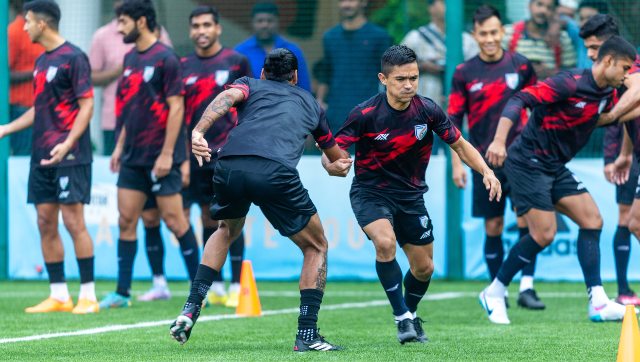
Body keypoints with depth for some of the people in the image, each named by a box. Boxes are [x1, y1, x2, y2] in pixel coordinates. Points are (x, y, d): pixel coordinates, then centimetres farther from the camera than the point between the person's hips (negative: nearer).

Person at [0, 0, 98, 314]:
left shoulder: (73, 58, -9)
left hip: (69, 158, -8)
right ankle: (58, 296, 10)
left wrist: (67, 144, -23)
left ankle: (88, 296, -4)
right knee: (46, 224, 6)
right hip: (42, 158, 8)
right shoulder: (41, 61, 16)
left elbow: (86, 105, -13)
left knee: (73, 222, -9)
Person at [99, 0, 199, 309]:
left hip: (159, 157, -8)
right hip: (133, 157, 8)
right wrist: (120, 146, 15)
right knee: (126, 220, 4)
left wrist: (167, 154, -18)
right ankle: (122, 293, 8)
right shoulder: (130, 58, 12)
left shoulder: (165, 58, -11)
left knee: (174, 219, -3)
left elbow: (176, 107, -14)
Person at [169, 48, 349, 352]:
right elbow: (338, 159, 49)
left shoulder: (250, 85, 30)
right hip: (275, 173, -2)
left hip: (228, 166, 2)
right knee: (316, 247, 19)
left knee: (227, 231, 34)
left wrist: (198, 131, -12)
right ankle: (307, 335, 8)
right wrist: (340, 165, 73)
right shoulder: (309, 102, 35)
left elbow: (228, 96, 3)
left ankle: (190, 309, 21)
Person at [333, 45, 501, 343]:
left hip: (411, 196, 4)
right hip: (371, 193, -4)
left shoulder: (427, 111, -11)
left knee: (424, 268, 8)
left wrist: (486, 171, -14)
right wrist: (334, 164, -43)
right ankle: (402, 318, -16)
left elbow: (459, 144, 2)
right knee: (385, 242, -31)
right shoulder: (365, 114, -20)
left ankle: (411, 314, 40)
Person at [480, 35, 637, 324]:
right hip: (529, 163, -9)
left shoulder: (608, 96, 6)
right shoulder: (571, 84, -20)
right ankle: (494, 293, 5)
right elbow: (520, 100, -27)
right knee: (544, 234, -12)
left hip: (555, 168, 9)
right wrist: (499, 140, -37)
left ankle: (598, 303, -3)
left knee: (592, 219, -2)